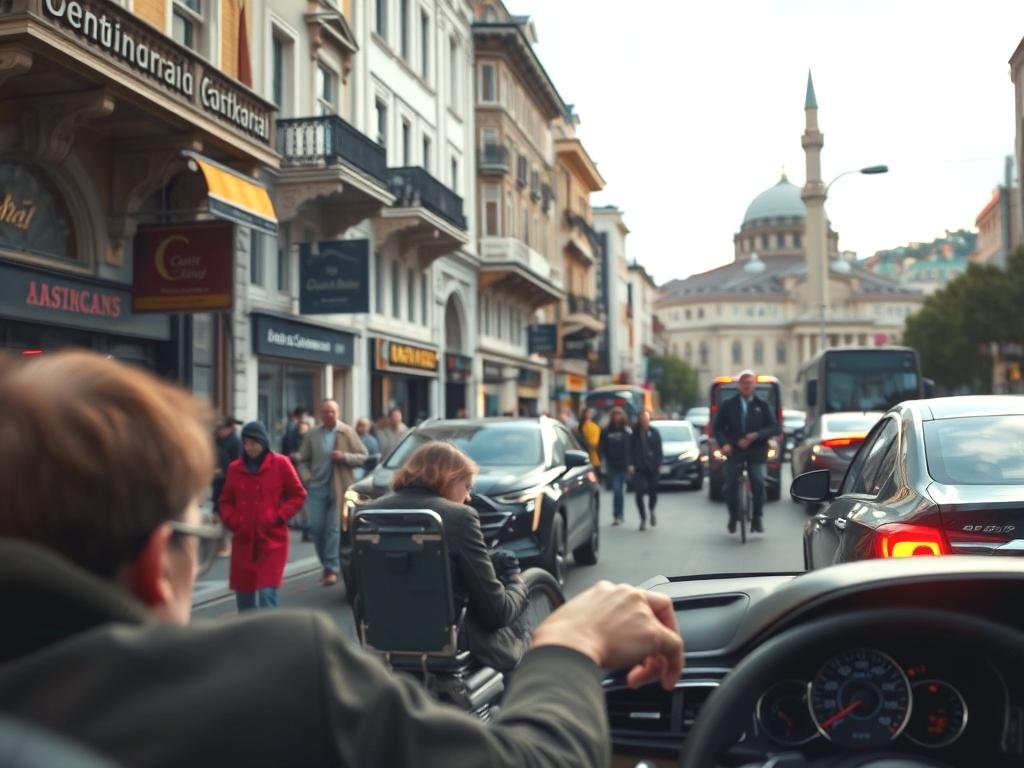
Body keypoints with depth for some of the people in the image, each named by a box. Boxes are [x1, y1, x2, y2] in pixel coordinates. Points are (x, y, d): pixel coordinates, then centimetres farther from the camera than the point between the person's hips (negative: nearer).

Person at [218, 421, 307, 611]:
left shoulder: (280, 464, -2)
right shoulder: (235, 468, 6)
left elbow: (298, 495, 3)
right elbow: (226, 501, 17)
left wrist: (278, 517, -9)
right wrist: (231, 520, -1)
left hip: (272, 540, -4)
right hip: (243, 540, 4)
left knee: (267, 594, -13)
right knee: (243, 595, 11)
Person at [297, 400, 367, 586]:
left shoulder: (348, 433, 1)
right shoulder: (312, 435, 8)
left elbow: (363, 457, 1)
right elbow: (302, 460, 13)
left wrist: (344, 457, -15)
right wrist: (306, 478, -4)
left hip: (339, 489, -3)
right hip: (317, 487, 3)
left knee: (334, 528, -4)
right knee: (316, 527, 1)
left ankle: (331, 568, -1)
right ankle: (328, 564, 18)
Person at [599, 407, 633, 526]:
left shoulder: (627, 431, 2)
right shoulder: (606, 431, 4)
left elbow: (632, 448, 1)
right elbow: (601, 448, 5)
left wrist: (630, 463, -5)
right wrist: (603, 461, -5)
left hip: (623, 465, -1)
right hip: (612, 465, 1)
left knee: (620, 490, -4)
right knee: (616, 490, -1)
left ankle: (618, 515, 1)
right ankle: (619, 515, 12)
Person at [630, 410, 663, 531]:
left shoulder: (654, 433, 4)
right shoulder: (635, 433, 0)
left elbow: (659, 450, 4)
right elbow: (631, 450, -1)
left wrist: (658, 464, -3)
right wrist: (631, 464, -9)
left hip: (652, 467, 1)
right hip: (638, 468, -1)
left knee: (653, 492, 7)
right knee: (639, 493, -6)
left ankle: (652, 512, 35)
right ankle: (643, 519, 5)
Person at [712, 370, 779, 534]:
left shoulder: (762, 405, 8)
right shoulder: (728, 405, 8)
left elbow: (774, 428, 1)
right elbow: (718, 427, 6)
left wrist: (755, 436, -14)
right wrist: (723, 443, -12)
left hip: (757, 452, -1)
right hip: (734, 452, 1)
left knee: (758, 483, -15)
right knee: (730, 486, -2)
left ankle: (758, 518, -2)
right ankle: (732, 517, 19)